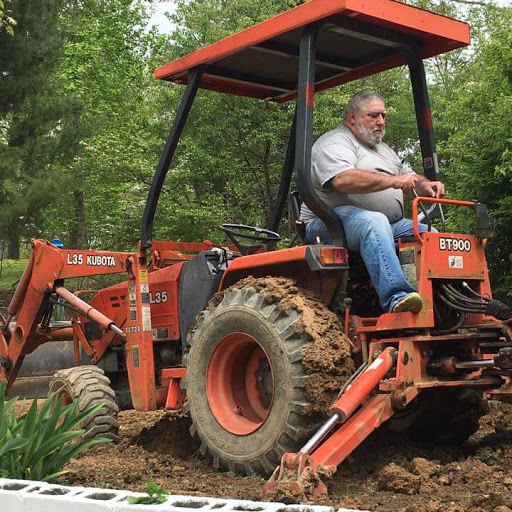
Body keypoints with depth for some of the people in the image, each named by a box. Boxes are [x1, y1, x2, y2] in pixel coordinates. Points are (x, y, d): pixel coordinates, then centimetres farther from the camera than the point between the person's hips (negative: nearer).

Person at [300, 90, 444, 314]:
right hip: (334, 221, -8)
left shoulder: (383, 149, 30)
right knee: (374, 222, -39)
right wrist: (393, 181, -24)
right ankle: (396, 295, -51)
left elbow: (410, 179, 27)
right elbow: (343, 180, -21)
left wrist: (425, 186, 2)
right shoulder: (334, 143, -2)